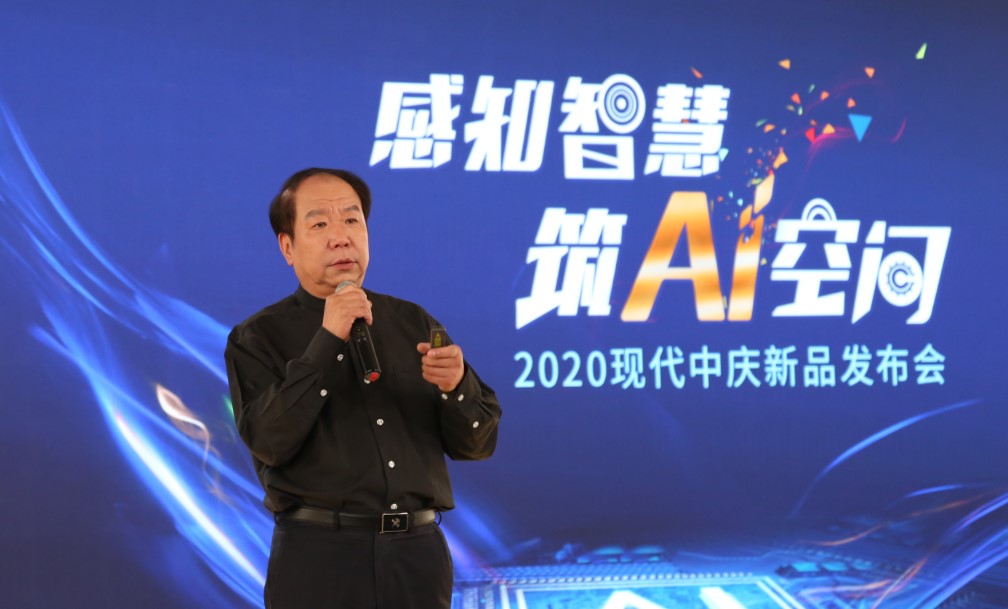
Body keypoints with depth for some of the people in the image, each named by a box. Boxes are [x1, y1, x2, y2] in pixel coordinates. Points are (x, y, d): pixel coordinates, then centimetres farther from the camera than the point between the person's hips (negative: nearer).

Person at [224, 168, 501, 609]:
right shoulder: (258, 339, 1)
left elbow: (477, 443, 8)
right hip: (318, 556, -3)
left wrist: (457, 385, -11)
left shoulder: (414, 324, 11)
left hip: (418, 554, 3)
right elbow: (270, 442, -14)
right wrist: (326, 341, -16)